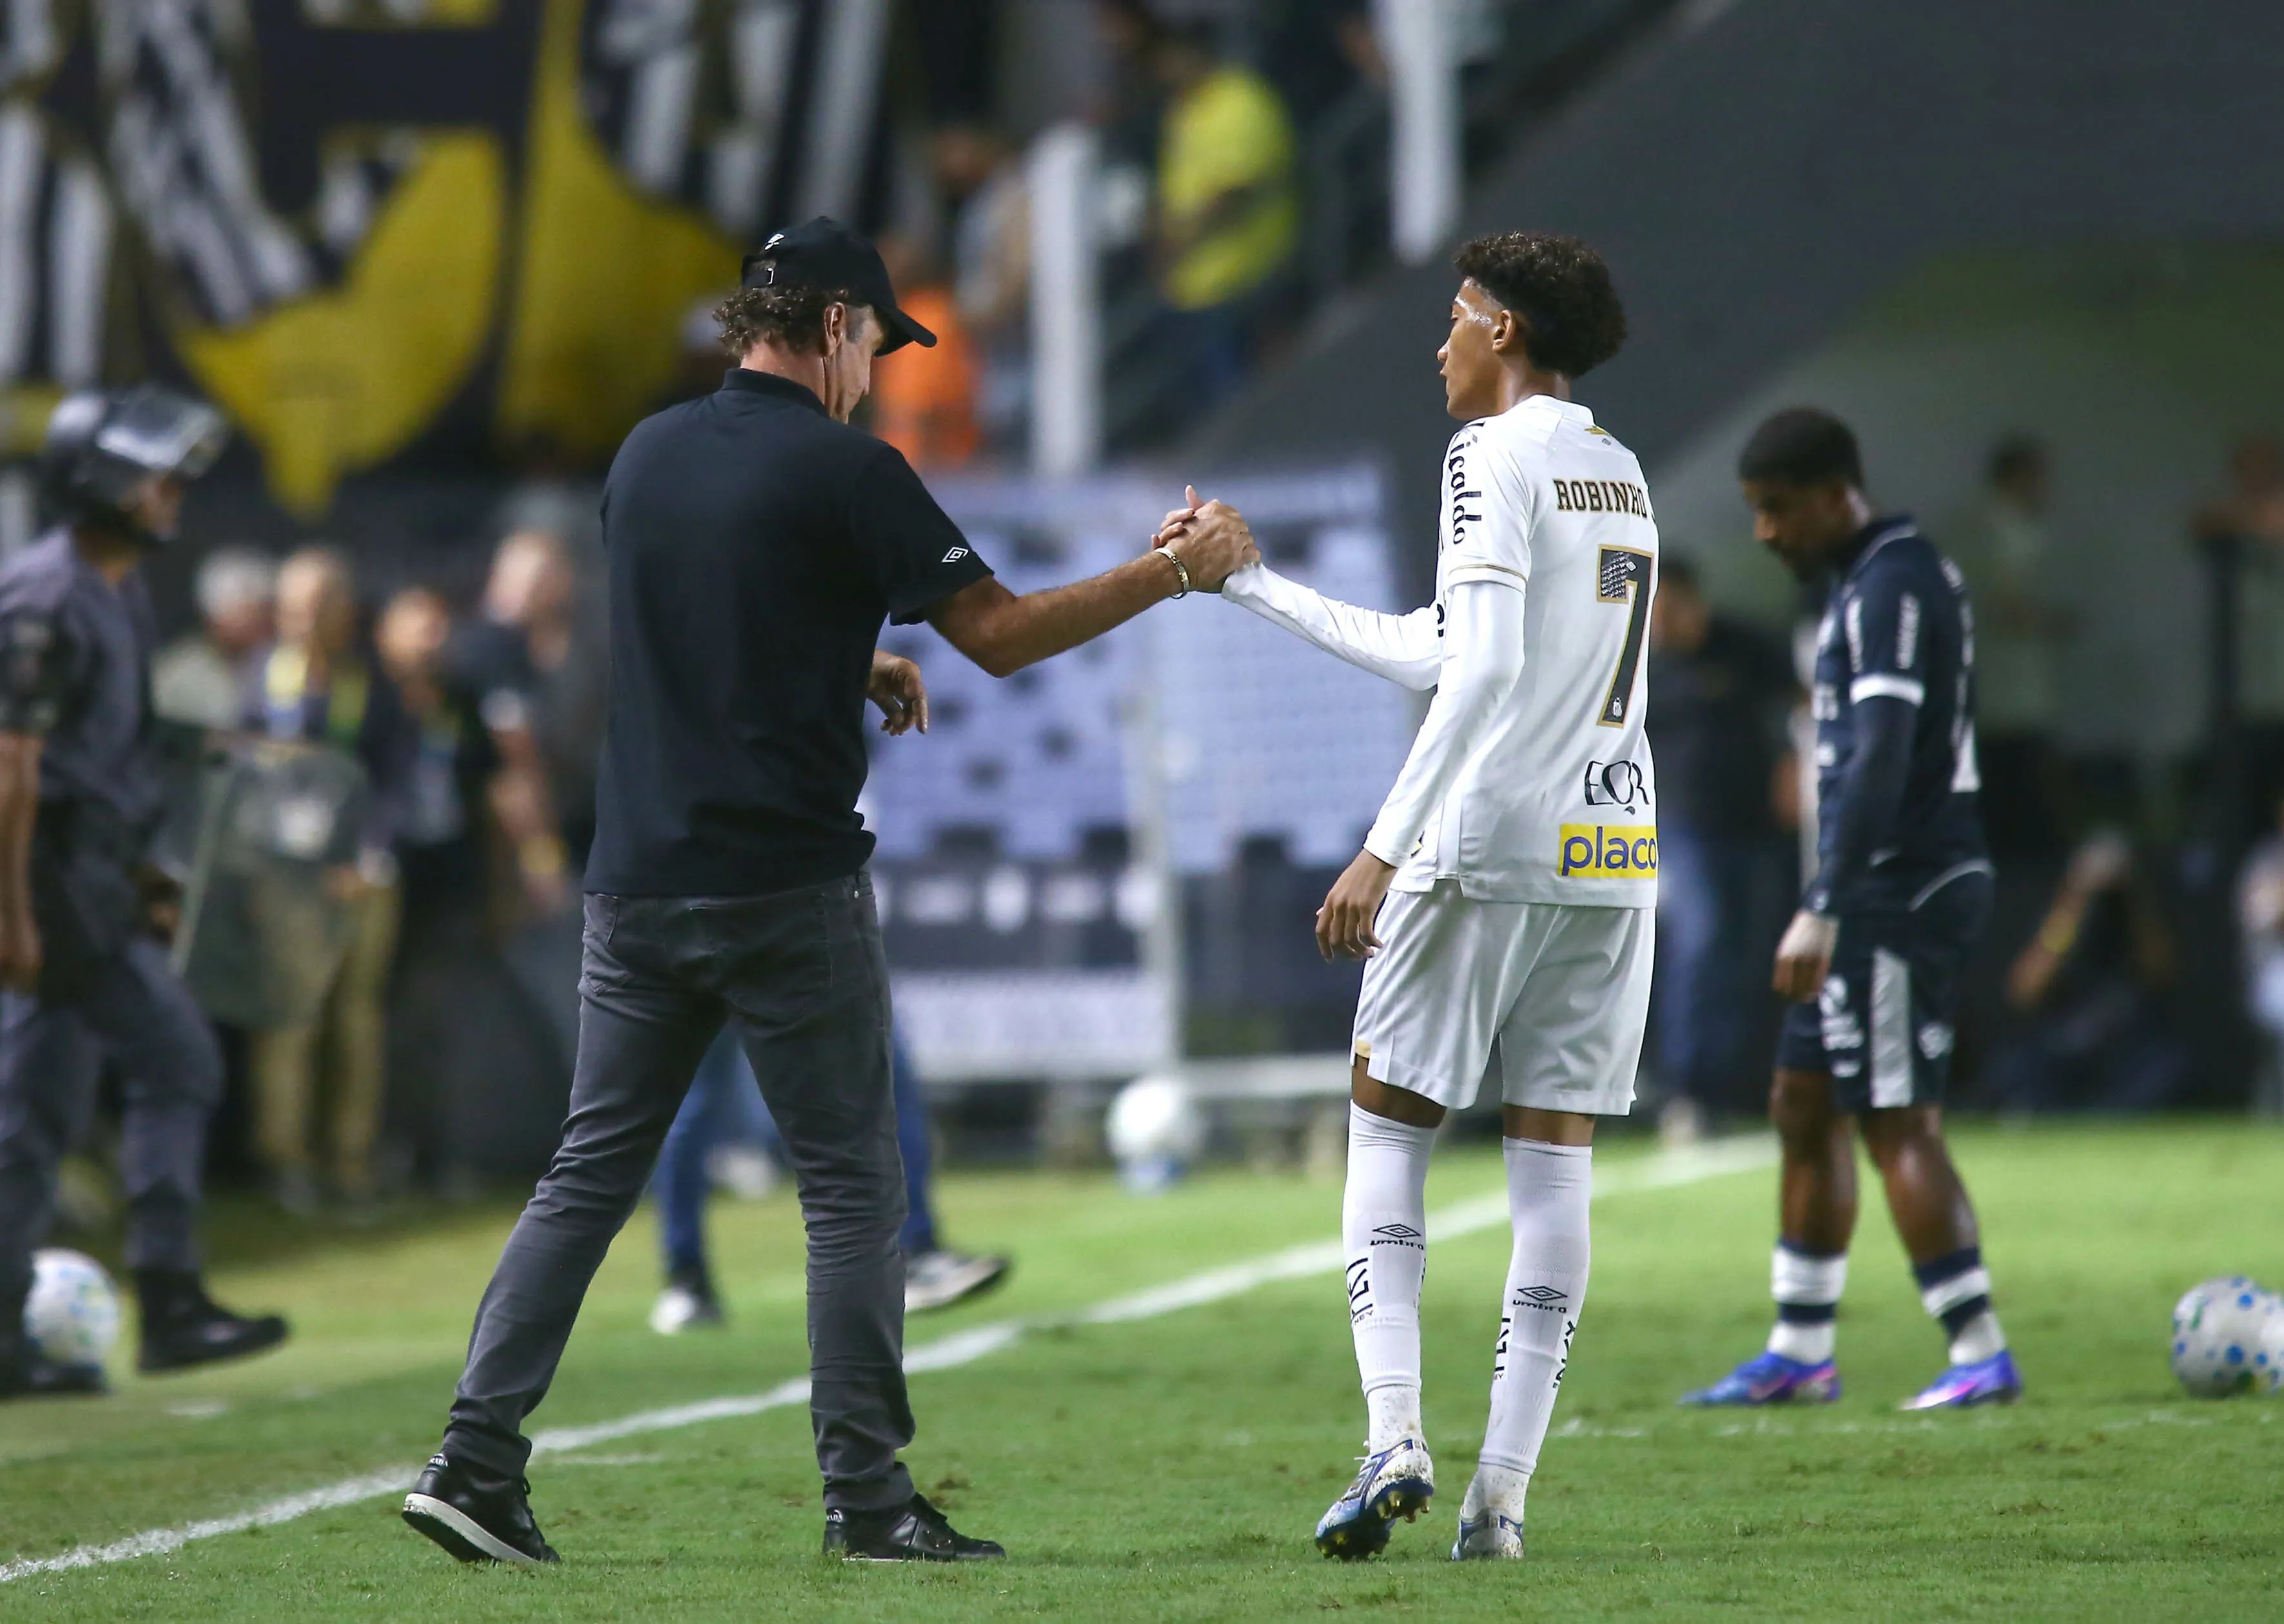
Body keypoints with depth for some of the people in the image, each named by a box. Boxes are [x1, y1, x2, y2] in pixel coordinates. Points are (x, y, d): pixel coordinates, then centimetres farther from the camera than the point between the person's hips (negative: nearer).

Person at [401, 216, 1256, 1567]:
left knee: (592, 1174, 9)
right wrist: (1178, 572, 1)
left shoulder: (648, 455, 11)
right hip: (792, 890, -6)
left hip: (639, 885, 6)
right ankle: (867, 1495, 1)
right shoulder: (844, 471, -9)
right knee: (854, 1187, 3)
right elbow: (1000, 635, -7)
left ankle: (477, 1458, 0)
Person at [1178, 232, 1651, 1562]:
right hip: (1618, 852, 7)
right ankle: (1504, 1492, 3)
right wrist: (1249, 581, 30)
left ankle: (1396, 1439, -8)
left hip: (1492, 848, -7)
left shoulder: (1494, 457, -7)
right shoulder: (1620, 475, 19)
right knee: (1556, 1159, 4)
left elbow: (1484, 672, -19)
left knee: (1389, 1127, 5)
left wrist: (1384, 852, -20)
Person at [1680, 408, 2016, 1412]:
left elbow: (1881, 762, -25)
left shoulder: (1891, 589, -17)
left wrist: (1823, 913, -29)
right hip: (1879, 897, 11)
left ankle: (1980, 1356, -7)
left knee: (1898, 1124, -9)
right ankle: (1799, 1355, 19)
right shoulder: (1867, 582, 16)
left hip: (1899, 894, -11)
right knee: (1804, 1106, 13)